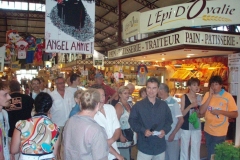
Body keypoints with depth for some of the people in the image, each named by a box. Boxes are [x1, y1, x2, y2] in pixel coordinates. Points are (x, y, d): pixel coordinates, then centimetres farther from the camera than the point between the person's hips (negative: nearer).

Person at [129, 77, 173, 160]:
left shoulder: (164, 105, 6)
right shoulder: (138, 105, -4)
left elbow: (169, 120, 12)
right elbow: (132, 121, -2)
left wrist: (165, 130, -7)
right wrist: (143, 130, -16)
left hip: (160, 147, 3)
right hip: (144, 147, -3)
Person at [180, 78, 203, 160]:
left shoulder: (199, 97, 5)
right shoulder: (184, 97, -5)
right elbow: (182, 113, -9)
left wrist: (198, 114, -10)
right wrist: (191, 106, -21)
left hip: (196, 126, 3)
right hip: (185, 126, -3)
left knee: (196, 150, 9)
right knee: (184, 149, 7)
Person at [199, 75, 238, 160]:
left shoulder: (227, 96, -12)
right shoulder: (207, 94, -1)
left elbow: (235, 114, -9)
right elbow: (201, 111, -10)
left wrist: (220, 111, -23)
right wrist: (210, 96, -15)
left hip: (220, 132, -4)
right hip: (208, 130, 4)